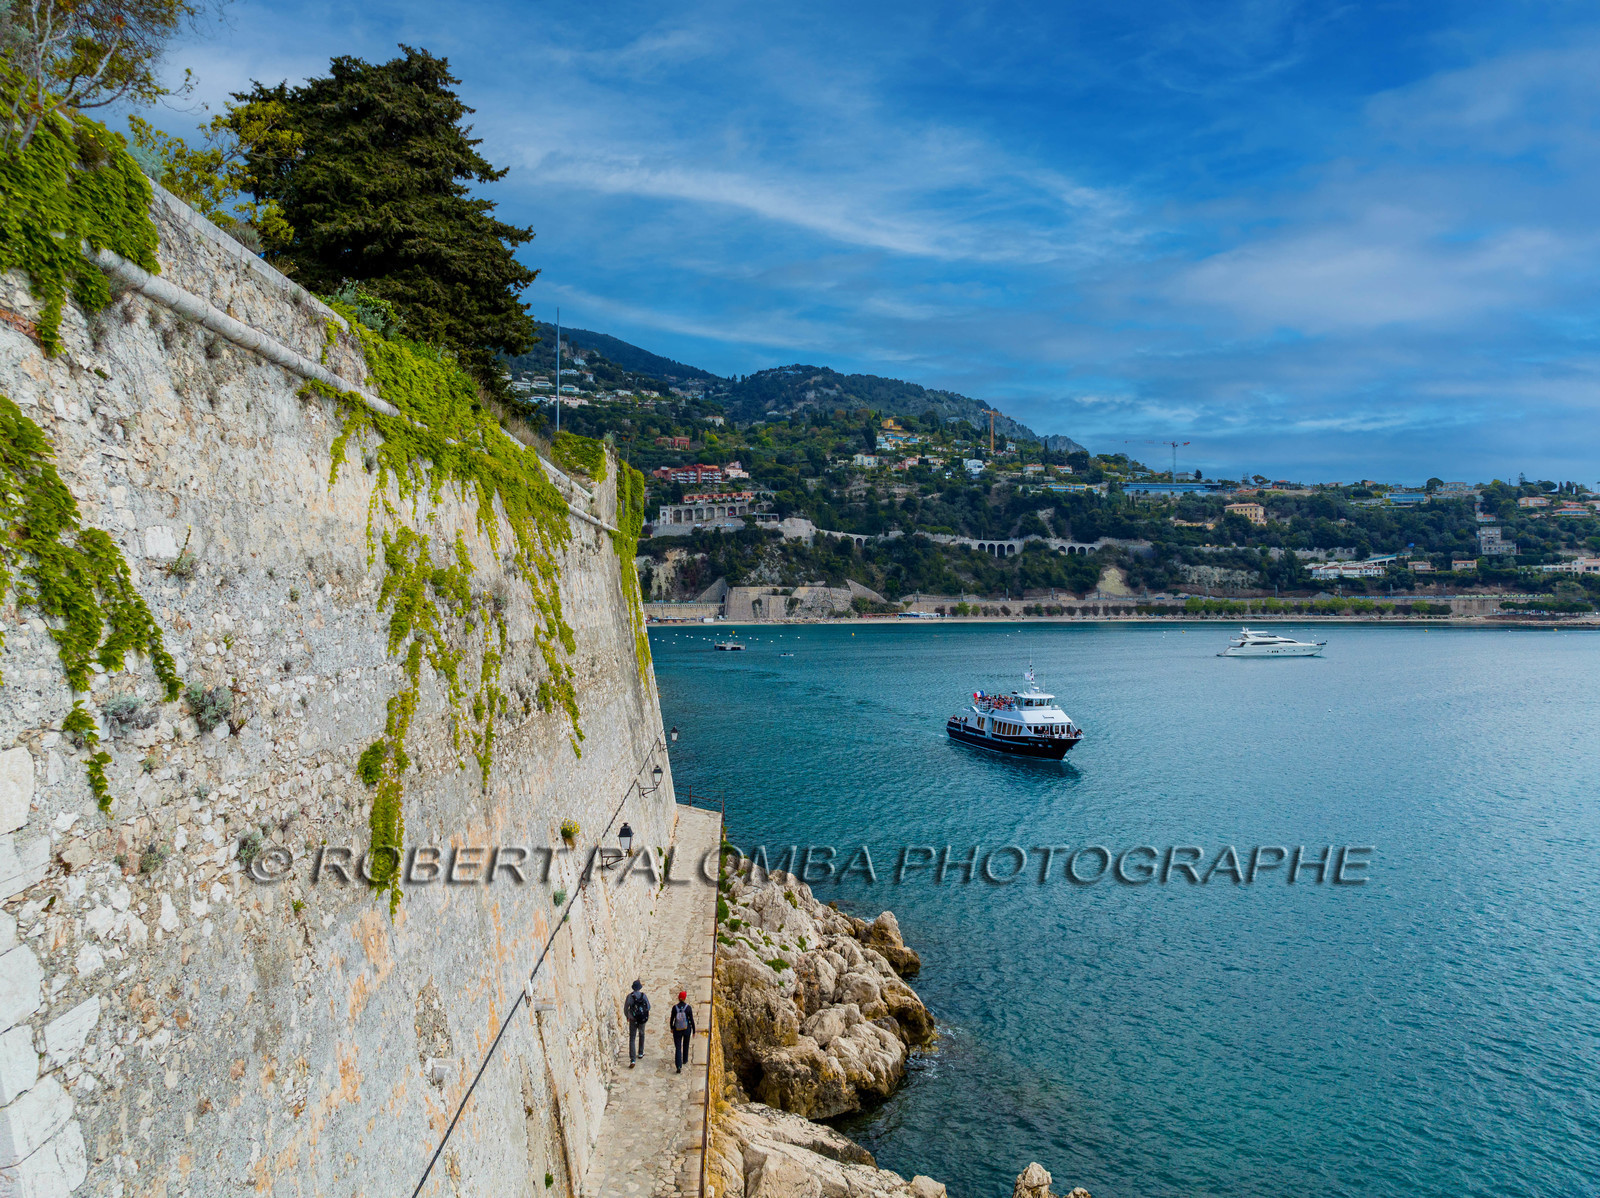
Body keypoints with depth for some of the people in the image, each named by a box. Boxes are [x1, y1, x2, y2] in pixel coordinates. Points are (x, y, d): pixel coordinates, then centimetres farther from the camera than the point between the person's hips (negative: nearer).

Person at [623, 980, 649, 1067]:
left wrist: (627, 1017, 17)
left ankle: (632, 1059, -11)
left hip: (633, 1020, -2)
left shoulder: (629, 996, -12)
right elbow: (648, 1007, 0)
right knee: (641, 1035, 27)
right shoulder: (643, 995, -10)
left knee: (632, 1039, 0)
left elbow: (625, 1009, -3)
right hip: (642, 1020, 2)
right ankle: (640, 1053, 39)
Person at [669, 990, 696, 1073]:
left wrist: (671, 1028, 16)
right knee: (686, 1044, 28)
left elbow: (671, 1019, -3)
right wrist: (694, 1031, 2)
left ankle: (679, 1066, -11)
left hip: (677, 1030, 0)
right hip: (687, 1029, 0)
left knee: (677, 1048, 6)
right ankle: (685, 1060, 46)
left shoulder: (674, 1007, -13)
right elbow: (691, 1020, -11)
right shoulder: (688, 1007, -16)